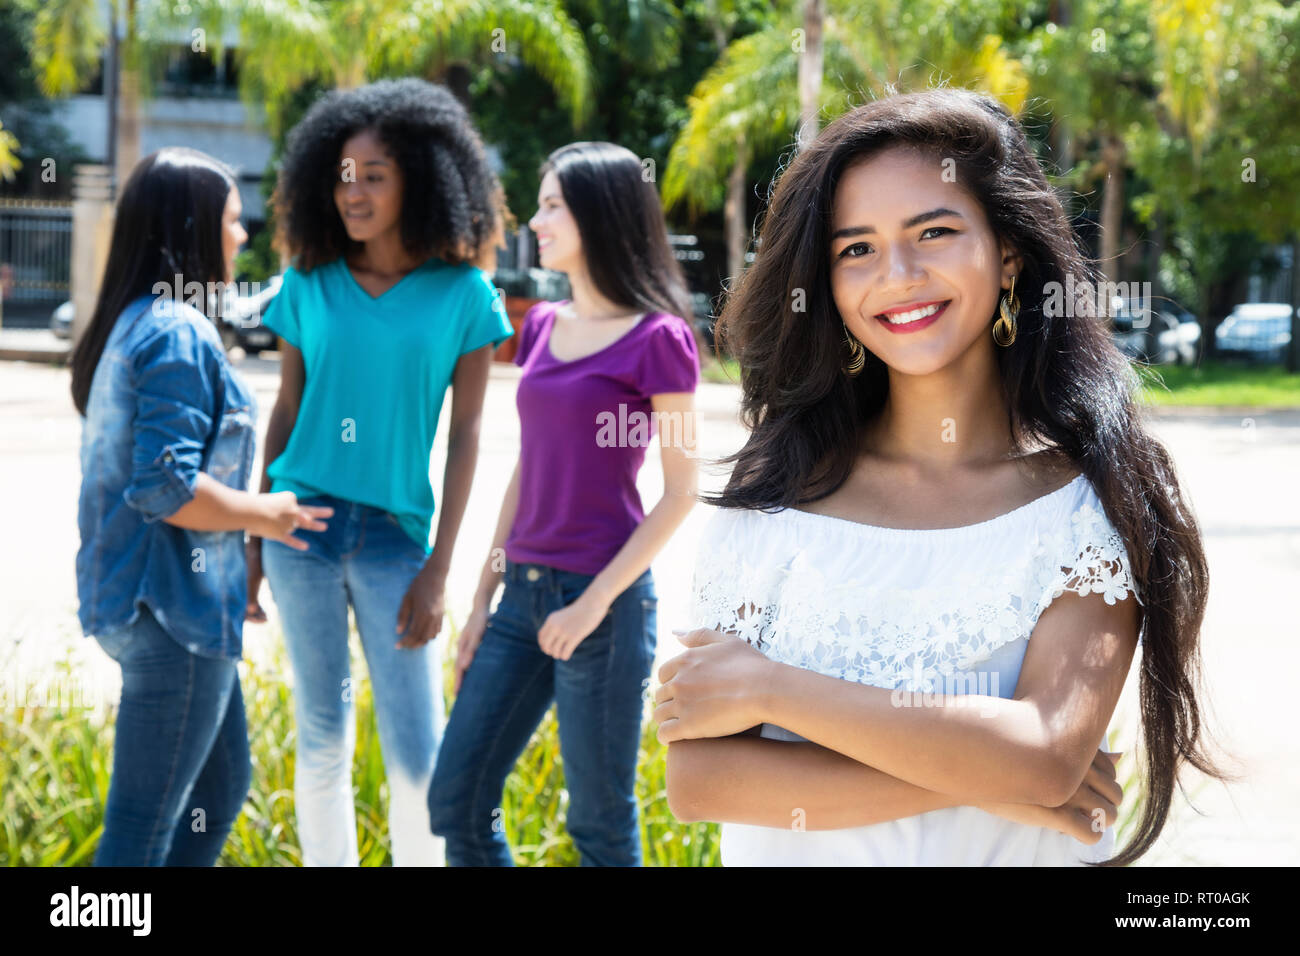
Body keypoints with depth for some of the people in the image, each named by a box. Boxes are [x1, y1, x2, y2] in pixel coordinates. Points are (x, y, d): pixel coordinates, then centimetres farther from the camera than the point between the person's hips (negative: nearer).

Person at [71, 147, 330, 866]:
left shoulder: (131, 324, 13)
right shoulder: (178, 334, -17)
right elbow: (167, 487, -24)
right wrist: (264, 514, -10)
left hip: (133, 593, 10)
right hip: (174, 606, -10)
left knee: (222, 786, 21)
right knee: (144, 828, -2)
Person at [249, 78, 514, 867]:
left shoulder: (464, 293, -2)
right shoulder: (310, 284, 4)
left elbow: (466, 434, -2)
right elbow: (286, 410, 10)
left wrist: (439, 570, -7)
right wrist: (253, 542, 9)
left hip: (394, 533, -2)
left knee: (417, 751, -3)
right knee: (322, 734, 8)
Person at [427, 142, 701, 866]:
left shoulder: (657, 338, -8)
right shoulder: (541, 327, 12)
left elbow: (682, 492, -9)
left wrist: (597, 601, -15)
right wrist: (483, 602, 14)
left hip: (601, 601, -7)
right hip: (524, 593, 7)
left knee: (600, 824, 4)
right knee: (455, 805, 7)